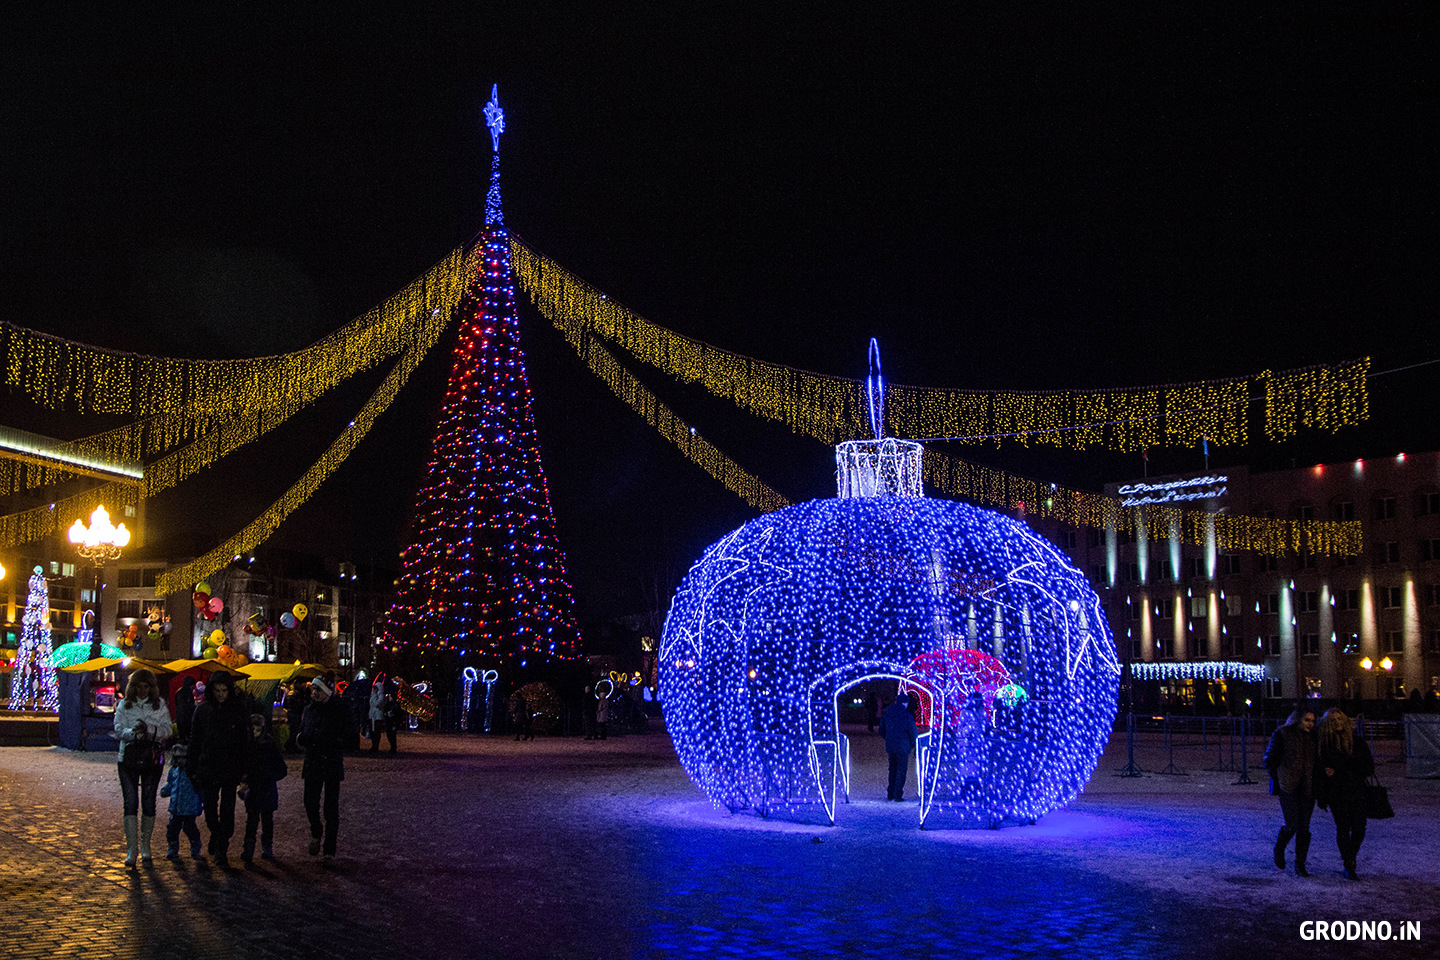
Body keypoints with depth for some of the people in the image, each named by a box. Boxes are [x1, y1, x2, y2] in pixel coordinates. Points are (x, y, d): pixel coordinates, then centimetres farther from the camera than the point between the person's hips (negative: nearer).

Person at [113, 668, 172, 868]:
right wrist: (133, 732, -25)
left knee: (149, 803, 4)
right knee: (130, 803, -6)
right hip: (128, 759, 0)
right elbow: (118, 730, -4)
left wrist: (149, 728, -21)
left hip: (152, 759, 1)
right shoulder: (124, 705, 5)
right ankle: (131, 850, -4)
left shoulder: (159, 705, 6)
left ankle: (145, 849, 15)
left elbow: (167, 729, -3)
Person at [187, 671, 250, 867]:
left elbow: (245, 741, 2)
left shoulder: (239, 710, 0)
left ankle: (221, 850, 8)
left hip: (230, 769, -2)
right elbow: (194, 740, 10)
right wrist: (191, 768, 7)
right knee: (209, 810, 6)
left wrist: (245, 769, -3)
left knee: (227, 811, -2)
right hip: (207, 768, 2)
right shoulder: (202, 710, 5)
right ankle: (216, 834, 35)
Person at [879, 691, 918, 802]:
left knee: (892, 769, 17)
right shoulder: (907, 716, -12)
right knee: (901, 770, 3)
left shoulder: (886, 714, 5)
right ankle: (898, 795, 0)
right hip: (903, 747, -5)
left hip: (890, 746, 5)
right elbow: (913, 732, -10)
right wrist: (913, 744, 8)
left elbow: (881, 731, 13)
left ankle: (890, 794, 19)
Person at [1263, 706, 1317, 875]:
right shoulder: (1282, 734, -2)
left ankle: (1300, 865, 12)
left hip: (1307, 788, 4)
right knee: (1292, 824, -10)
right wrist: (1279, 777, -4)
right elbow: (1270, 759, 0)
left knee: (1304, 827, 3)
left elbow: (1316, 761, 19)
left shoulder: (1313, 737, 11)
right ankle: (1279, 849, 20)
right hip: (1288, 787, -4)